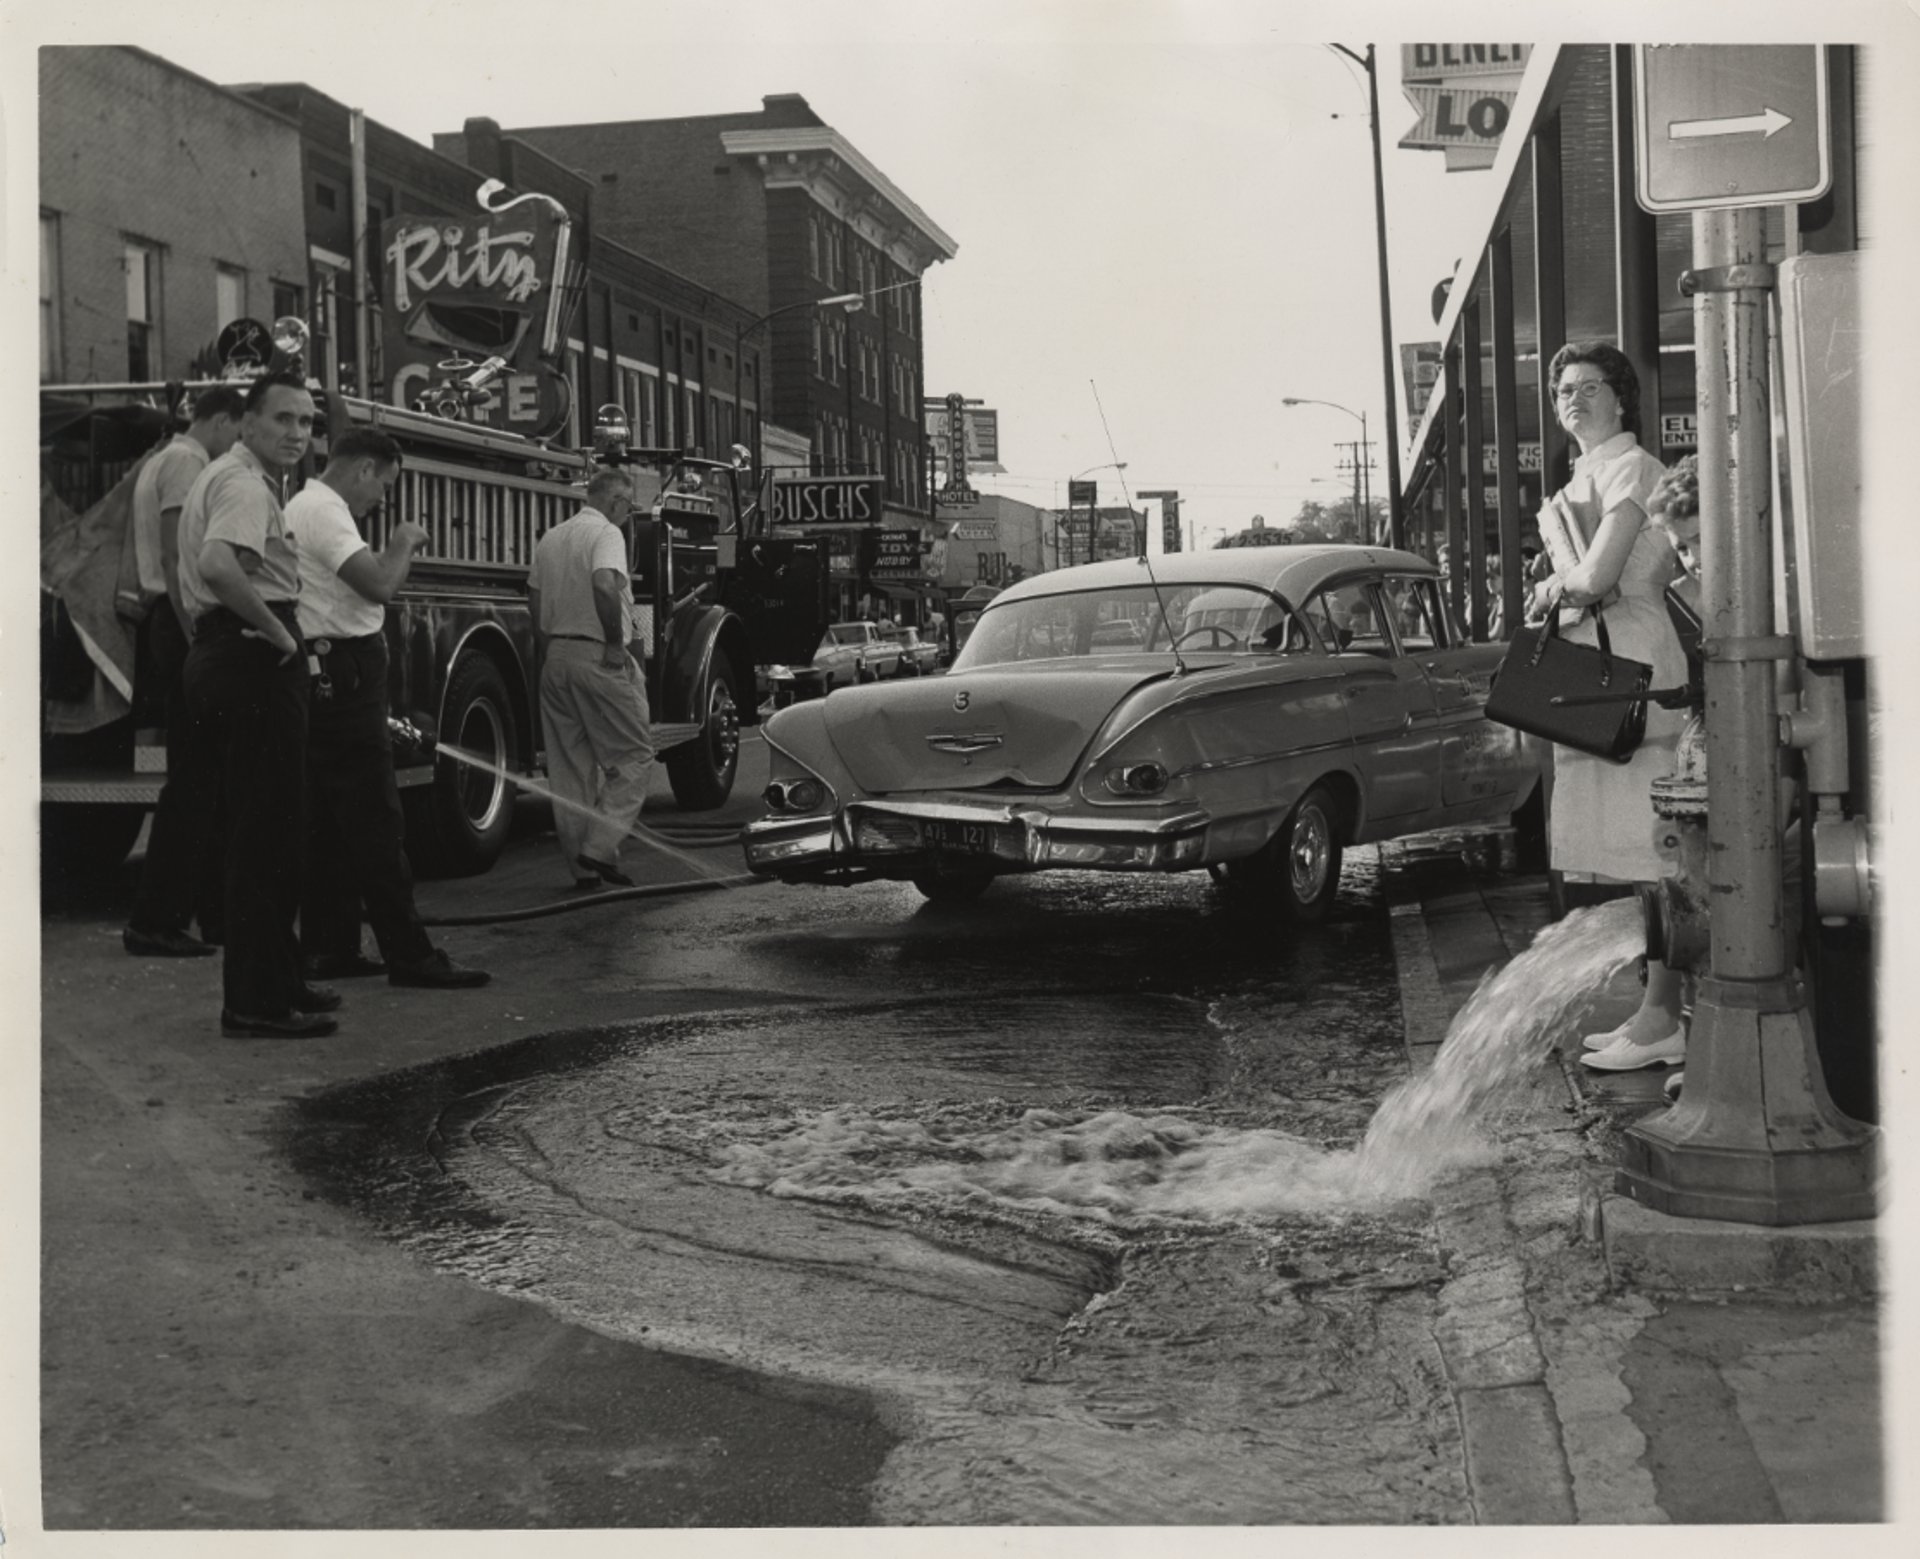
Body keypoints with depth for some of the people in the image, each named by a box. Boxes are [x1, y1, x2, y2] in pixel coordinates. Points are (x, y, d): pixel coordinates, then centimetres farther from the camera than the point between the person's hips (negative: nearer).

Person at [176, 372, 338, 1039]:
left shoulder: (221, 475, 21)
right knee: (269, 831, -7)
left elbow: (203, 568, 33)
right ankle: (255, 1002, -5)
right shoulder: (247, 485, -14)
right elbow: (219, 565, -32)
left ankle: (275, 979, 26)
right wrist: (276, 630, -21)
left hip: (218, 653, 11)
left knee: (254, 827, 16)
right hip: (254, 660, -11)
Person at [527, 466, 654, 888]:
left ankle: (583, 867, 13)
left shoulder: (551, 538, 16)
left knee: (569, 766, 10)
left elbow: (534, 599, 18)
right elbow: (605, 586, -25)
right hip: (596, 656, -8)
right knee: (633, 756, 1)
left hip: (555, 656, 8)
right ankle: (600, 847, -11)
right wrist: (616, 642, -17)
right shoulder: (606, 534, -8)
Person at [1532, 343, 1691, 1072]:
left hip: (1635, 665, -10)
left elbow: (1595, 577, -18)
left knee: (1651, 847, -9)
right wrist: (1567, 582, 0)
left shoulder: (1633, 469, -9)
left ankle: (1663, 1019, -8)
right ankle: (1655, 1009, 16)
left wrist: (1556, 537, 0)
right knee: (1631, 849, 10)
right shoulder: (1582, 479, 19)